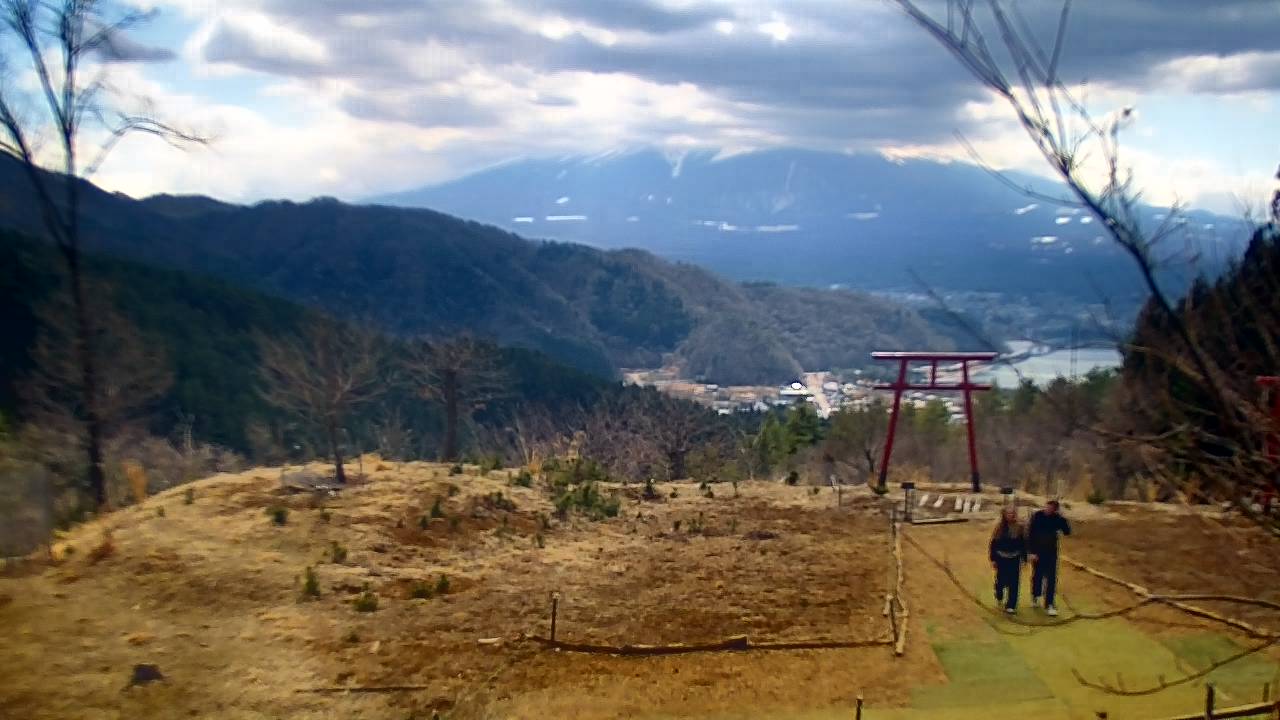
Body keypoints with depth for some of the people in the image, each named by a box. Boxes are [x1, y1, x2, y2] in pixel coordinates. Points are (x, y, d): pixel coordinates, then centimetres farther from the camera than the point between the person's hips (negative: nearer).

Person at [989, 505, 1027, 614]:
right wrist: (993, 559, -1)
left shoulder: (1019, 528, -1)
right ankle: (999, 596, 38)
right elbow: (993, 543, 0)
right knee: (1001, 580, 7)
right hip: (1001, 558, 0)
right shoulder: (999, 527, -2)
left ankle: (1011, 605, 6)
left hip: (1014, 558, 0)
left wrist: (1024, 558, 3)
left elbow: (1023, 544, 4)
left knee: (1013, 582, -1)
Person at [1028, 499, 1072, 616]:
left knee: (1051, 579, -3)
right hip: (1038, 552, -1)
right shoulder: (1037, 516, -11)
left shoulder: (1057, 518, -5)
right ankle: (1035, 596, 37)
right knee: (1037, 576, 12)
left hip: (1051, 552, 1)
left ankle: (1049, 604, 1)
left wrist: (1062, 519, -20)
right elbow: (1030, 535, -10)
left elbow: (1067, 532, -6)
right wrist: (1032, 552, -14)